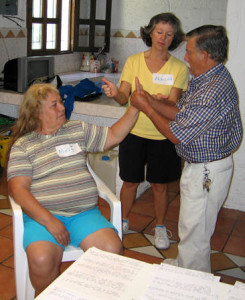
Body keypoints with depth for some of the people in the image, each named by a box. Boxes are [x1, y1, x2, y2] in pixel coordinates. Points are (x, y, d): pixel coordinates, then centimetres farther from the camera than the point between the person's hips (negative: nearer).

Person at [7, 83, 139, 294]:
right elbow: (18, 189, -6)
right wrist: (48, 220, -18)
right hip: (42, 216, -2)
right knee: (42, 259, -32)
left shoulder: (78, 130, 17)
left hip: (84, 213, 3)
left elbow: (113, 136, 21)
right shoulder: (22, 145, 4)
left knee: (113, 249, -23)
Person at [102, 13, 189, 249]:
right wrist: (116, 93, -31)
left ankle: (160, 227, 32)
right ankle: (123, 222, 35)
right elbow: (124, 97, -8)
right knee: (130, 182, 11)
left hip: (163, 135, 0)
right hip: (135, 132, 1)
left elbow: (172, 104, -12)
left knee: (159, 185, 11)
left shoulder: (179, 68, -3)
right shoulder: (133, 61, -1)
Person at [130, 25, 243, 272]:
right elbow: (180, 112, 8)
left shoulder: (214, 90, -28)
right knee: (191, 227, 26)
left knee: (194, 233, 5)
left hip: (207, 171, -10)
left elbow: (176, 135, -24)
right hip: (197, 165, 10)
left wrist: (146, 108, -14)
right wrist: (150, 100, -4)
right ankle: (183, 265, 46)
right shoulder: (204, 79, 5)